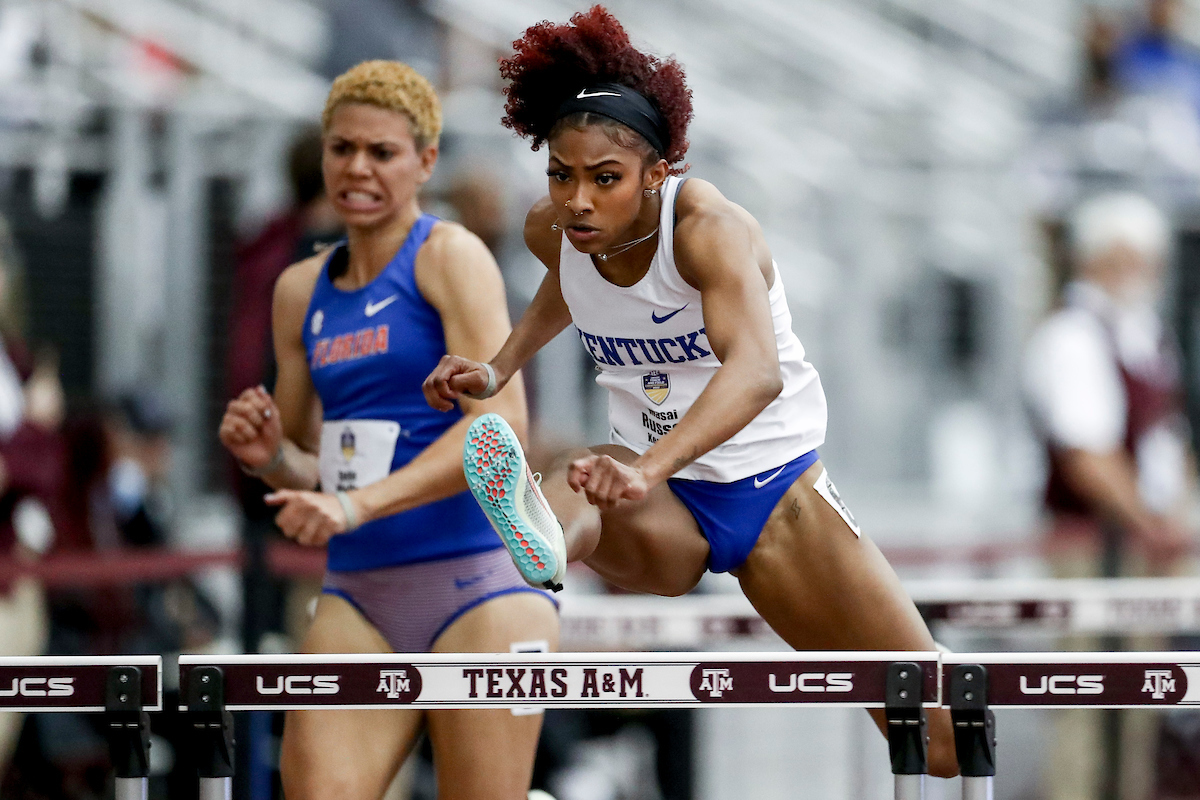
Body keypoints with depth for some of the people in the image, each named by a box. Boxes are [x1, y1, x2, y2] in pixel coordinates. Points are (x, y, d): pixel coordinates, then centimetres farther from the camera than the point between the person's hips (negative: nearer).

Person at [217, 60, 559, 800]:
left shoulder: (449, 256, -5)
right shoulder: (302, 291, 14)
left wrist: (358, 504, -24)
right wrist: (267, 454, -3)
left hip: (479, 582, -6)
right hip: (359, 595, 6)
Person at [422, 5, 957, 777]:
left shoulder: (709, 229, -25)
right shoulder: (552, 231, -6)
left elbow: (757, 371, -45)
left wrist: (647, 468, -61)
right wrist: (499, 367, 6)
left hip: (773, 488, -3)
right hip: (663, 508, 3)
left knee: (946, 738, -5)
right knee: (567, 499, -38)